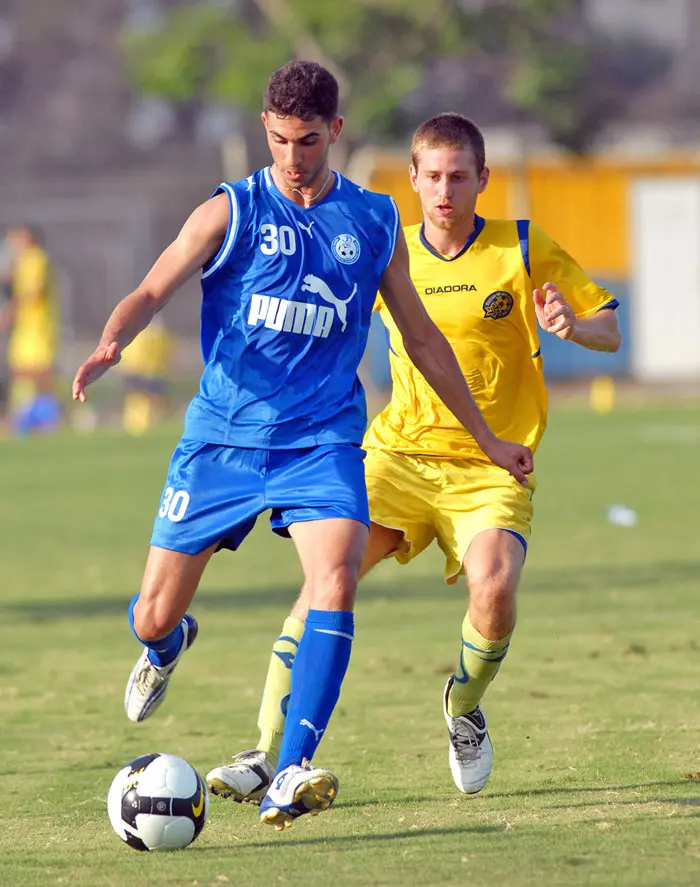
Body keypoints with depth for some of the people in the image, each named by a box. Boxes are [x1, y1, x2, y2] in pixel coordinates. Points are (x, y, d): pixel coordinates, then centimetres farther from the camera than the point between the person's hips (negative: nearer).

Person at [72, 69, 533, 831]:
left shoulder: (375, 223, 7)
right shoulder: (230, 212, 0)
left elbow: (421, 338, 18)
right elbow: (152, 291, -9)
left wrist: (486, 438, 22)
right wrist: (112, 342, -31)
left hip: (323, 439, 1)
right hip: (222, 437, 0)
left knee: (335, 578, -26)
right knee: (152, 618, 3)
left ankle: (291, 776, -30)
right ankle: (168, 645, 43)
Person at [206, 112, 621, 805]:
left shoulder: (524, 250, -2)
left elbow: (609, 332, 2)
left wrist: (571, 325, -20)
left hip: (492, 468, -2)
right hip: (399, 454, 2)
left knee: (494, 592, -27)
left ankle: (464, 707, 9)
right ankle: (268, 757, -15)